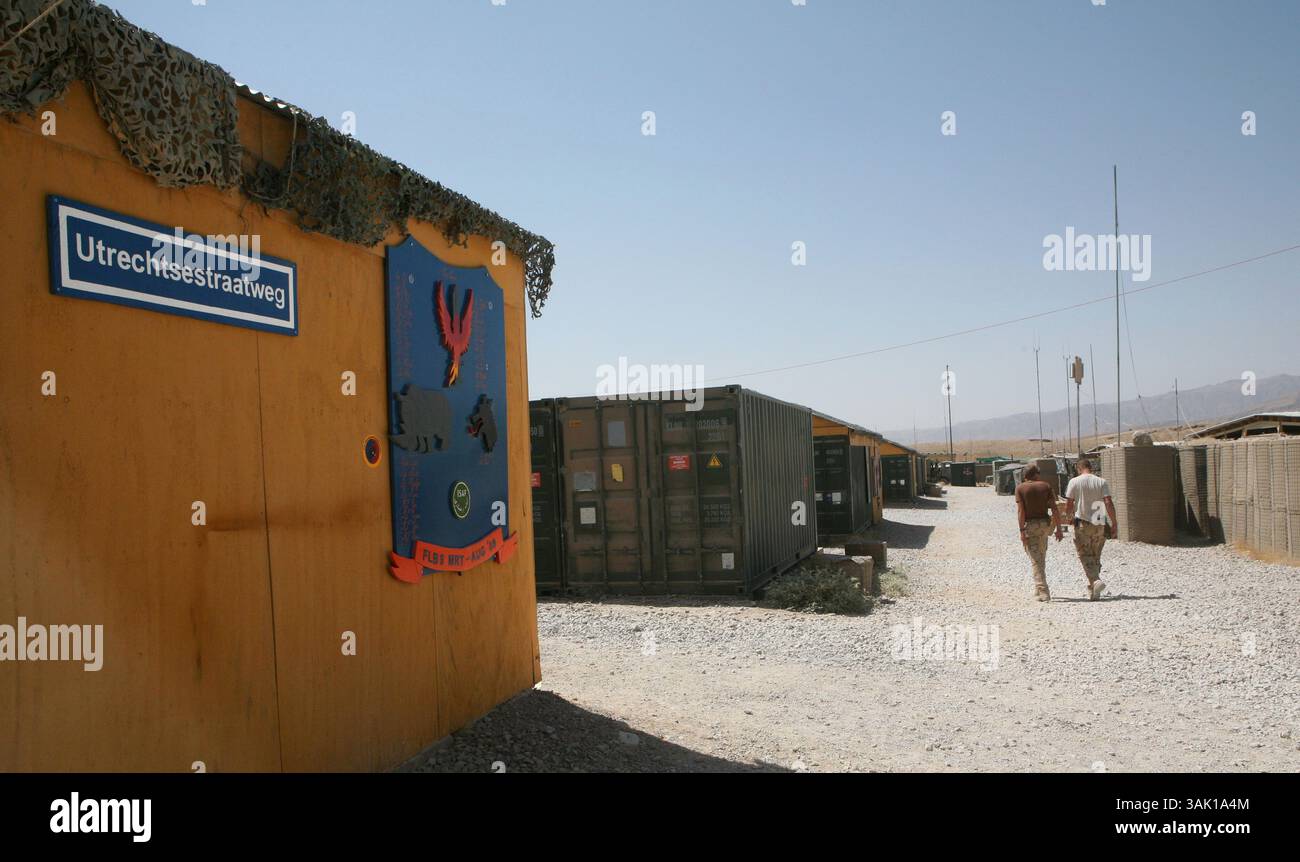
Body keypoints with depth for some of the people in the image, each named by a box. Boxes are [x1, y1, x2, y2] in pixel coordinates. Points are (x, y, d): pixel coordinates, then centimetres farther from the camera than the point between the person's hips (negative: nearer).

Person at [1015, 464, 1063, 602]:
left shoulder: (1020, 488, -4)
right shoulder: (1046, 486, 3)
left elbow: (1020, 511, -12)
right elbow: (1055, 509, -2)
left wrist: (1022, 531, -12)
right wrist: (1059, 529, 1)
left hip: (1030, 525, -3)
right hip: (1045, 524, 3)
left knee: (1036, 560, -1)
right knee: (1041, 557, 19)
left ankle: (1043, 593, -7)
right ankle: (1039, 589, 26)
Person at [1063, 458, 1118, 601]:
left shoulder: (1074, 482, -4)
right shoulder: (1101, 482, 1)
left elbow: (1069, 504, -5)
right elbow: (1108, 503, -7)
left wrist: (1069, 515, 15)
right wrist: (1114, 521, 2)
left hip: (1083, 523, -3)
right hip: (1100, 524, 3)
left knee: (1085, 555, 2)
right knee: (1096, 556, 12)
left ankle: (1095, 580, -21)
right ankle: (1093, 591, 15)